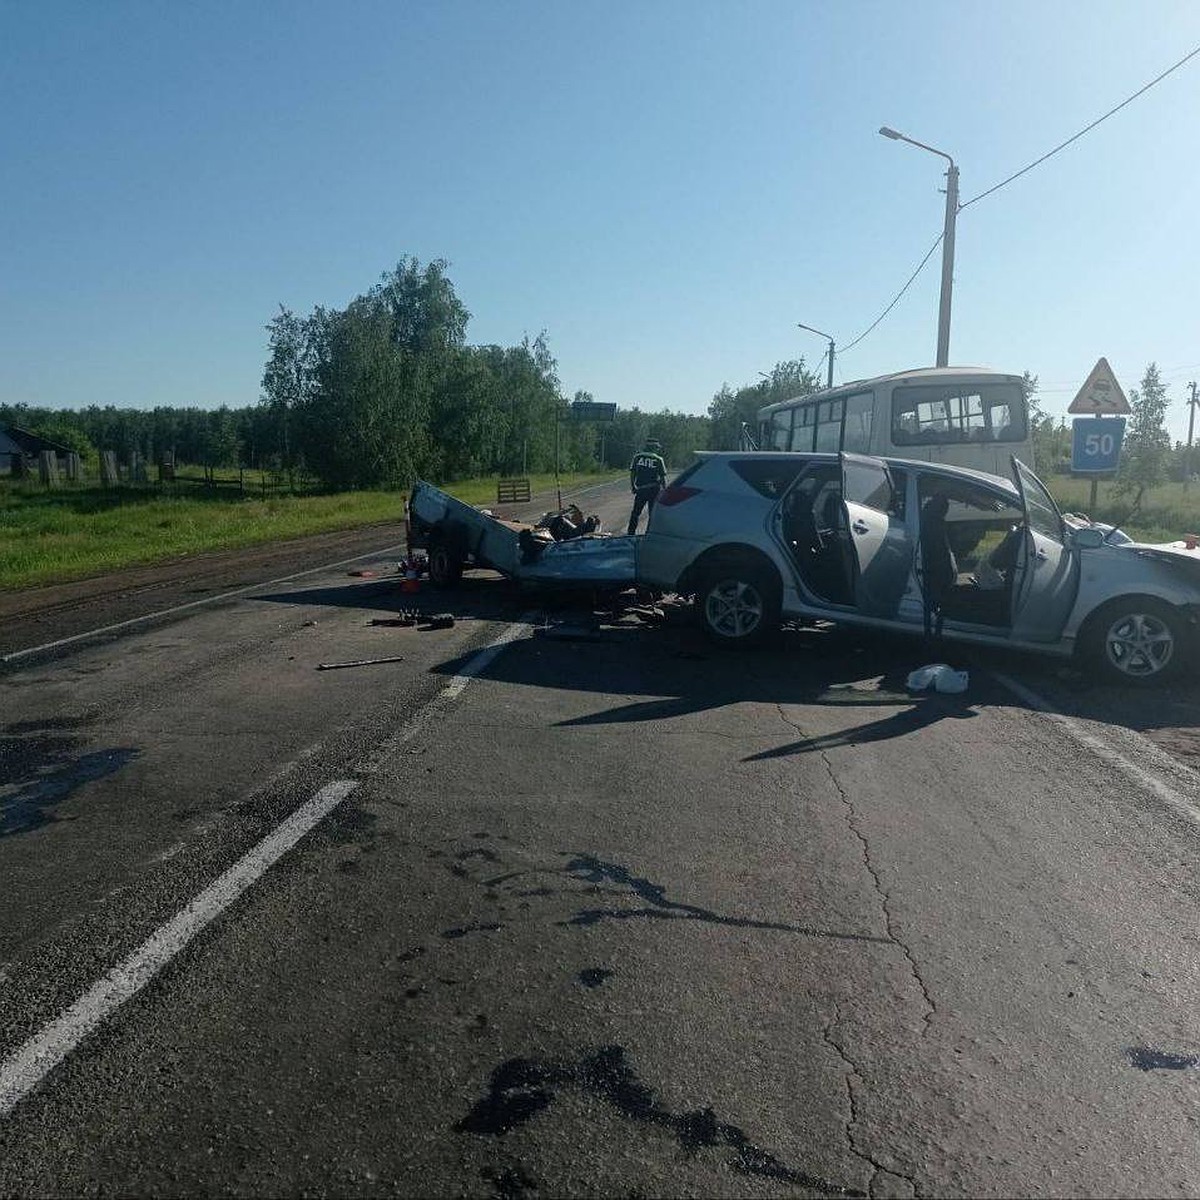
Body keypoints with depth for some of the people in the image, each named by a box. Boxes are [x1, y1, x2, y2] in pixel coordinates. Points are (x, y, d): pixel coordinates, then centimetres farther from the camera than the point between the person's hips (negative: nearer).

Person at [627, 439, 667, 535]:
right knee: (652, 513, 7)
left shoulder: (637, 457, 3)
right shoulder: (658, 459, -1)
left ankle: (631, 532, 9)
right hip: (654, 490, -1)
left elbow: (632, 473, 3)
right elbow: (663, 476, 0)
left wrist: (632, 486, 11)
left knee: (635, 512, 10)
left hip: (641, 489, 1)